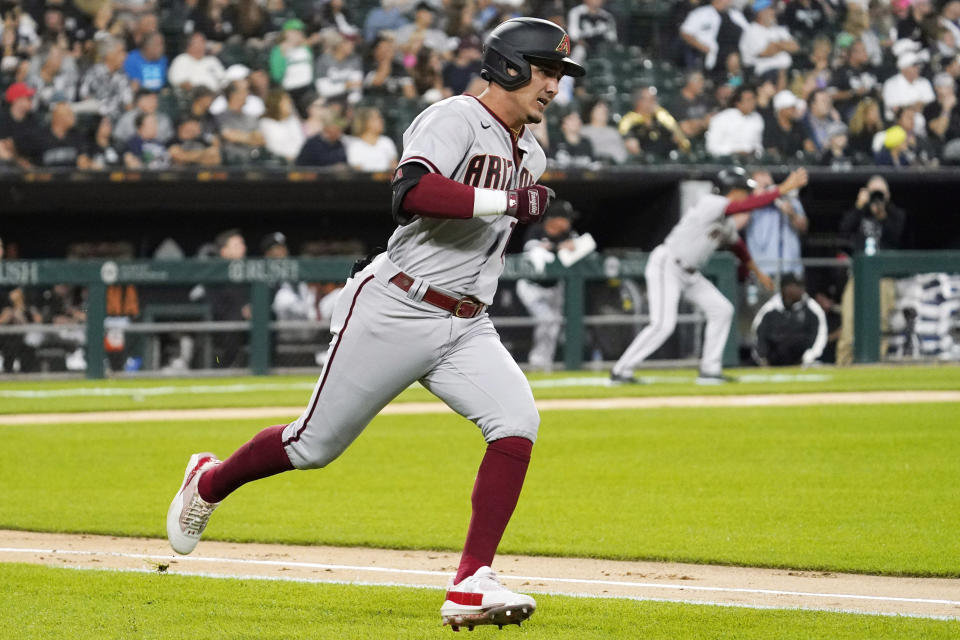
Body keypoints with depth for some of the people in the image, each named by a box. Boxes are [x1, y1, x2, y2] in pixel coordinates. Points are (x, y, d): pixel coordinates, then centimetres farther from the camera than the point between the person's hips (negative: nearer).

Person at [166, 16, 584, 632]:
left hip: (466, 327, 7)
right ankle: (210, 482, 34)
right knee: (316, 445, 4)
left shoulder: (530, 154, 15)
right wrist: (505, 201, -29)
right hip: (394, 311, -6)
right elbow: (411, 194, -30)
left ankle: (472, 587, -21)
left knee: (517, 421, -19)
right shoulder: (455, 120, -12)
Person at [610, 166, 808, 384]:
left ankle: (709, 370, 10)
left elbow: (737, 245, 28)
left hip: (689, 273, 10)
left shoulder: (727, 222, 8)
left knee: (722, 310, 5)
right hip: (666, 267, -10)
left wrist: (757, 272, 37)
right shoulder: (710, 204, -20)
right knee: (663, 324, -19)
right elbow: (750, 204, -30)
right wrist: (783, 189, -28)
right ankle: (621, 371, -10)